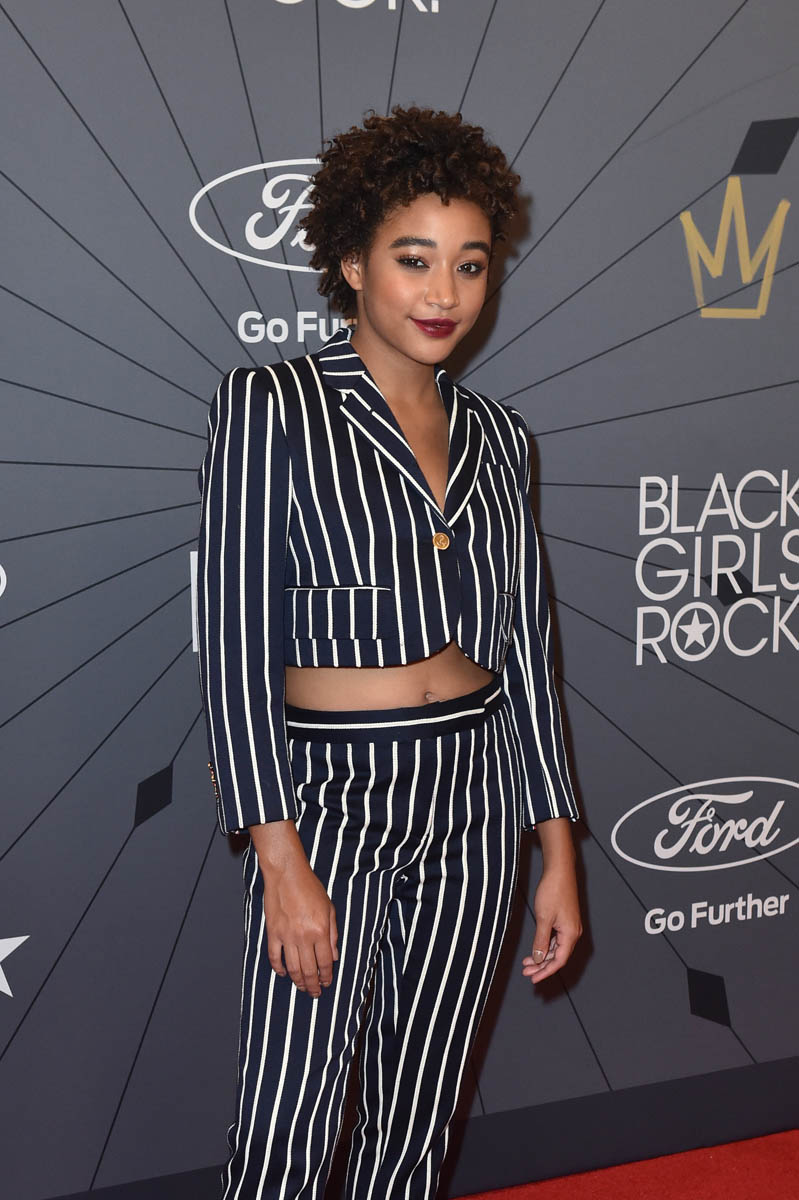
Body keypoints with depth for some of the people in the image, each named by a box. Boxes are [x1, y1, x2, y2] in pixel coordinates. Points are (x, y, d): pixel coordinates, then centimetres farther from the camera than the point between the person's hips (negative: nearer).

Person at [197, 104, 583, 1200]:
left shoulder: (496, 435, 7)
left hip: (478, 791, 5)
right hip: (332, 792, -4)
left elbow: (525, 646, 10)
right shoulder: (270, 407, -7)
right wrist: (282, 860, -16)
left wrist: (559, 849, 8)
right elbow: (236, 645, -11)